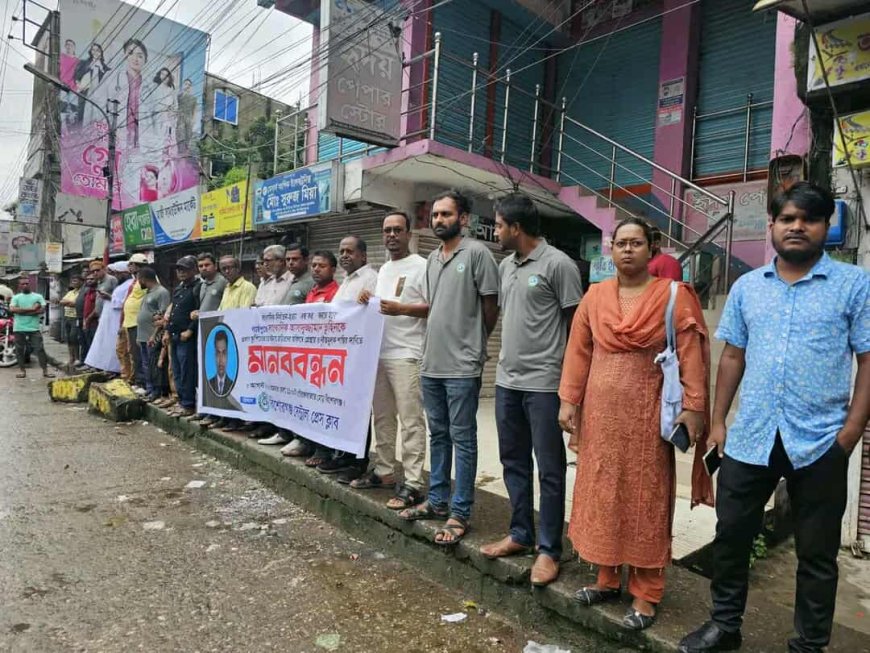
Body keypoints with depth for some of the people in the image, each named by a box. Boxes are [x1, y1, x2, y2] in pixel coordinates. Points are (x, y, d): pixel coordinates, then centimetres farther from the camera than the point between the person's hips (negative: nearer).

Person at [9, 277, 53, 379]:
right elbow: (12, 309, -8)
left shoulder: (38, 296, 7)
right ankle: (22, 370, 17)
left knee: (39, 349, -3)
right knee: (19, 350, 7)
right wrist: (31, 309, -14)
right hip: (19, 328, 1)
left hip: (34, 328, -1)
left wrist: (22, 312, -10)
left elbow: (42, 310, -6)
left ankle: (45, 370, -1)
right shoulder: (16, 297, 8)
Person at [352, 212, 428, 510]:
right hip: (378, 353, 8)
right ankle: (383, 471, 26)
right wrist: (367, 300, 6)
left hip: (406, 355, -8)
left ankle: (412, 484, -3)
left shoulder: (421, 266, -5)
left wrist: (401, 309, -21)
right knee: (382, 417, 15)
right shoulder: (383, 269, 20)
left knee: (410, 420, -7)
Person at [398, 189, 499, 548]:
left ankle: (460, 513, 11)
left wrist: (471, 343, 2)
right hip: (431, 363, 7)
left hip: (462, 366, -7)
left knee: (462, 439, 1)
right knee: (438, 435, 16)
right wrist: (436, 343, 13)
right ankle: (437, 501, 29)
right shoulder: (432, 258, 14)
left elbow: (491, 308, -6)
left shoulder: (477, 253, -8)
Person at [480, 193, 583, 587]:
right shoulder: (505, 267, 13)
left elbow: (576, 324, -7)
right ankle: (520, 535, 32)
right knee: (514, 462, 16)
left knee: (549, 469, 4)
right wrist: (506, 360, 13)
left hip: (544, 383, -8)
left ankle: (549, 550, 16)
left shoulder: (557, 264, -9)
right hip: (506, 381, 8)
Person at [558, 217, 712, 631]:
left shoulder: (674, 296, -3)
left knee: (645, 498, 6)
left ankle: (646, 593, 18)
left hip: (648, 414, -3)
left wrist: (693, 407, -13)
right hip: (600, 411, 4)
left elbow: (691, 356, -7)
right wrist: (569, 400, 1)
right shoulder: (595, 296, 6)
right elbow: (578, 351, 4)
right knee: (601, 492, 11)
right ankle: (607, 578, 28)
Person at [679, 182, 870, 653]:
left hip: (819, 443, -3)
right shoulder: (747, 287, 8)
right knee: (730, 536, 12)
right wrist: (718, 420, 6)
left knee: (816, 554, 12)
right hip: (749, 438, 3)